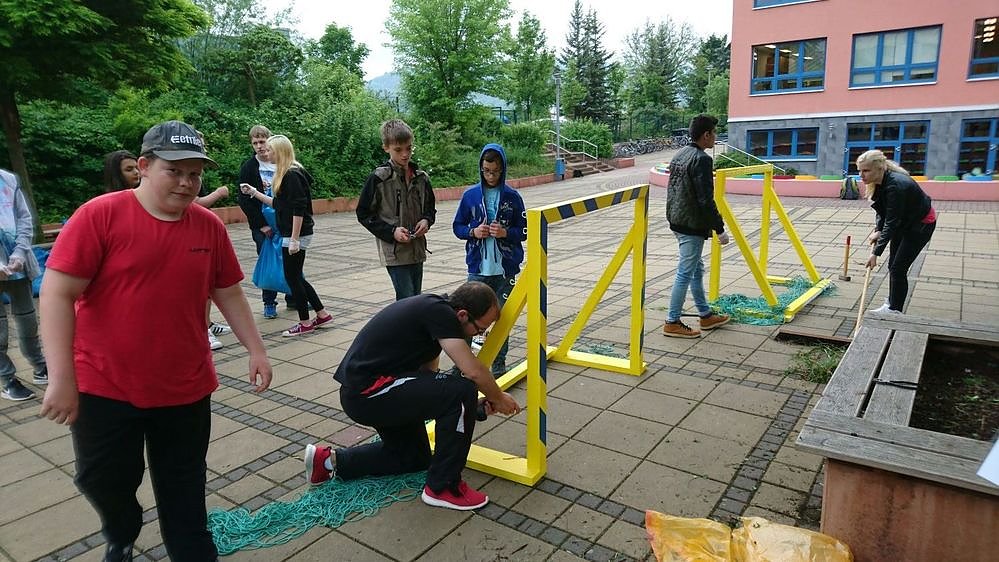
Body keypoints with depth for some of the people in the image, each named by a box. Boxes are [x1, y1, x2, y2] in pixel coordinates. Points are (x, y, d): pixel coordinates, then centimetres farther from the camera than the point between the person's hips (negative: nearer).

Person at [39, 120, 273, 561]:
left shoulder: (210, 226, -1)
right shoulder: (99, 215, -12)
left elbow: (228, 294, 8)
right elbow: (57, 294, -14)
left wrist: (256, 350, 5)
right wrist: (61, 378, -18)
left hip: (186, 388, 2)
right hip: (103, 387, -2)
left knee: (183, 489, 12)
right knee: (104, 481, 15)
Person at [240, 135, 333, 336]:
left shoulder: (293, 175, -15)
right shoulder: (286, 174, 13)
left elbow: (298, 209, -20)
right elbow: (279, 203, 19)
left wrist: (294, 239, -21)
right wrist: (254, 192, 21)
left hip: (297, 234, -10)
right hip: (289, 234, 10)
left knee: (293, 277, 0)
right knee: (296, 277, 14)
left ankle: (305, 323, 11)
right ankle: (323, 315, 21)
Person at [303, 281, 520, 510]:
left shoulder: (435, 310, 9)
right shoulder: (439, 311, -19)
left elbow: (426, 370, 13)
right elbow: (472, 371, -23)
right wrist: (499, 398, -4)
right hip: (368, 392, -11)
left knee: (416, 458, 24)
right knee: (463, 392, -20)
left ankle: (331, 460, 26)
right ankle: (442, 487, -5)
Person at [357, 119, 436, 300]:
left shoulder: (421, 178, 6)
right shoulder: (379, 178, -8)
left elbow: (430, 207, 19)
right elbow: (364, 214, -5)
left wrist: (426, 220, -4)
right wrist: (391, 231, -16)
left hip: (417, 249, 6)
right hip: (394, 251, -6)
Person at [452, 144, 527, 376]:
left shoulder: (512, 197, 0)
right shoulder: (470, 195, 2)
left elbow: (524, 231, 4)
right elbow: (457, 226, 9)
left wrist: (505, 232, -15)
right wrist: (473, 232, -11)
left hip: (505, 269, 0)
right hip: (477, 268, 0)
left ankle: (499, 364, 21)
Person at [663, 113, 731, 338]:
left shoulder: (680, 155, 11)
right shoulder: (701, 159, -18)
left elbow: (671, 190, 17)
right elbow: (705, 200, -21)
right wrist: (719, 229, -15)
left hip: (677, 221, 10)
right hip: (692, 225, -10)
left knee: (697, 269, 19)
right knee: (685, 273, -3)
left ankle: (705, 315, 31)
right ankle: (672, 323, 4)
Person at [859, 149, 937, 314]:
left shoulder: (895, 185, -35)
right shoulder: (879, 182, -11)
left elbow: (892, 222, -33)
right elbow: (881, 210, 2)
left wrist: (876, 252, -32)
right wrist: (878, 231, -13)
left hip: (921, 224, -8)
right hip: (903, 222, 8)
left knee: (898, 268, -8)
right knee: (893, 265, 12)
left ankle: (895, 311, 2)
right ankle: (891, 305, 24)